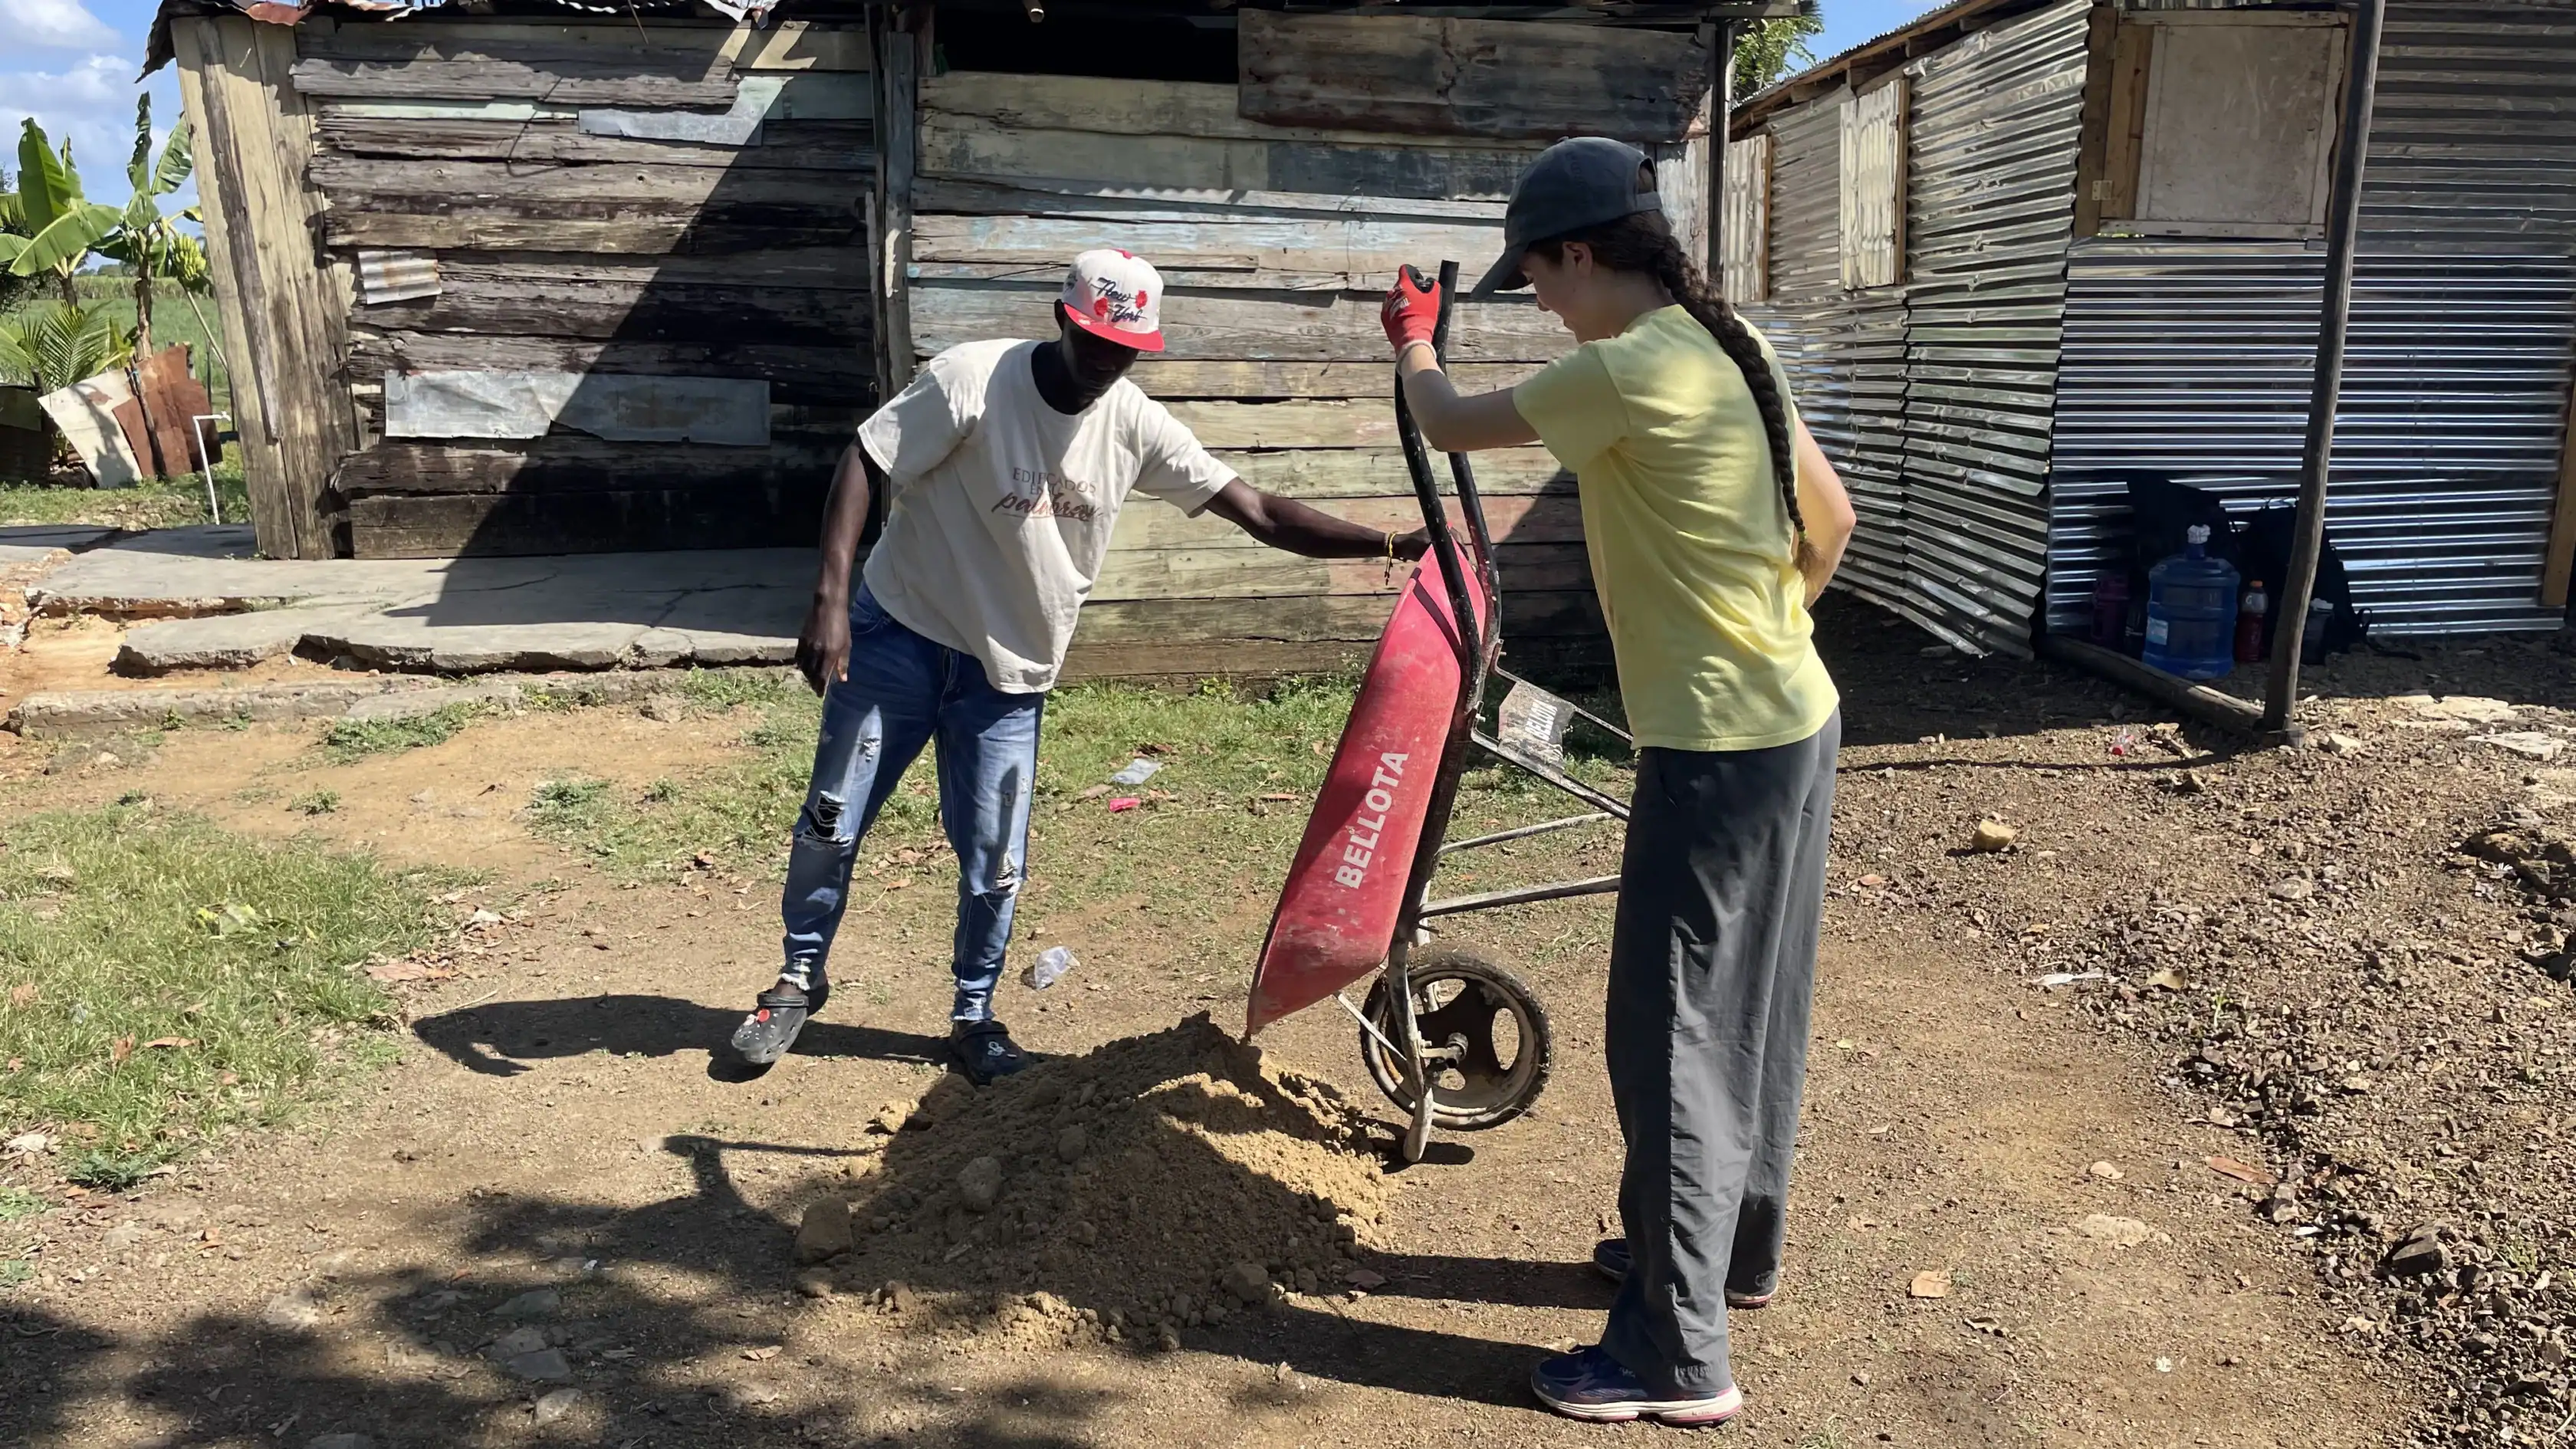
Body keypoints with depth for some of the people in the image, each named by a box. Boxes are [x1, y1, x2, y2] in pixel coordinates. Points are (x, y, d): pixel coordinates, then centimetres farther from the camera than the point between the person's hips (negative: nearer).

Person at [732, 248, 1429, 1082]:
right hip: (899, 636, -2)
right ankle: (801, 976, 32)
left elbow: (1259, 514, -8)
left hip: (1010, 670, 2)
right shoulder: (973, 379, -18)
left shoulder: (1136, 426, -7)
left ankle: (975, 1016, 25)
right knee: (830, 824, 7)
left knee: (995, 863, 2)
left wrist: (1392, 545, -16)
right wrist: (830, 599, -26)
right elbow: (864, 466, -16)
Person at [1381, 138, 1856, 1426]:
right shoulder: (1734, 350, 8)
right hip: (1793, 721, 10)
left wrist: (1410, 344, 13)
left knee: (1674, 1039, 0)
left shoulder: (1626, 372, -20)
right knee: (1751, 1012, 22)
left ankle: (1678, 1357, 12)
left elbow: (1446, 426, -8)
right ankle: (1734, 1249, 41)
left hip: (1718, 752, -10)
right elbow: (1831, 522, 15)